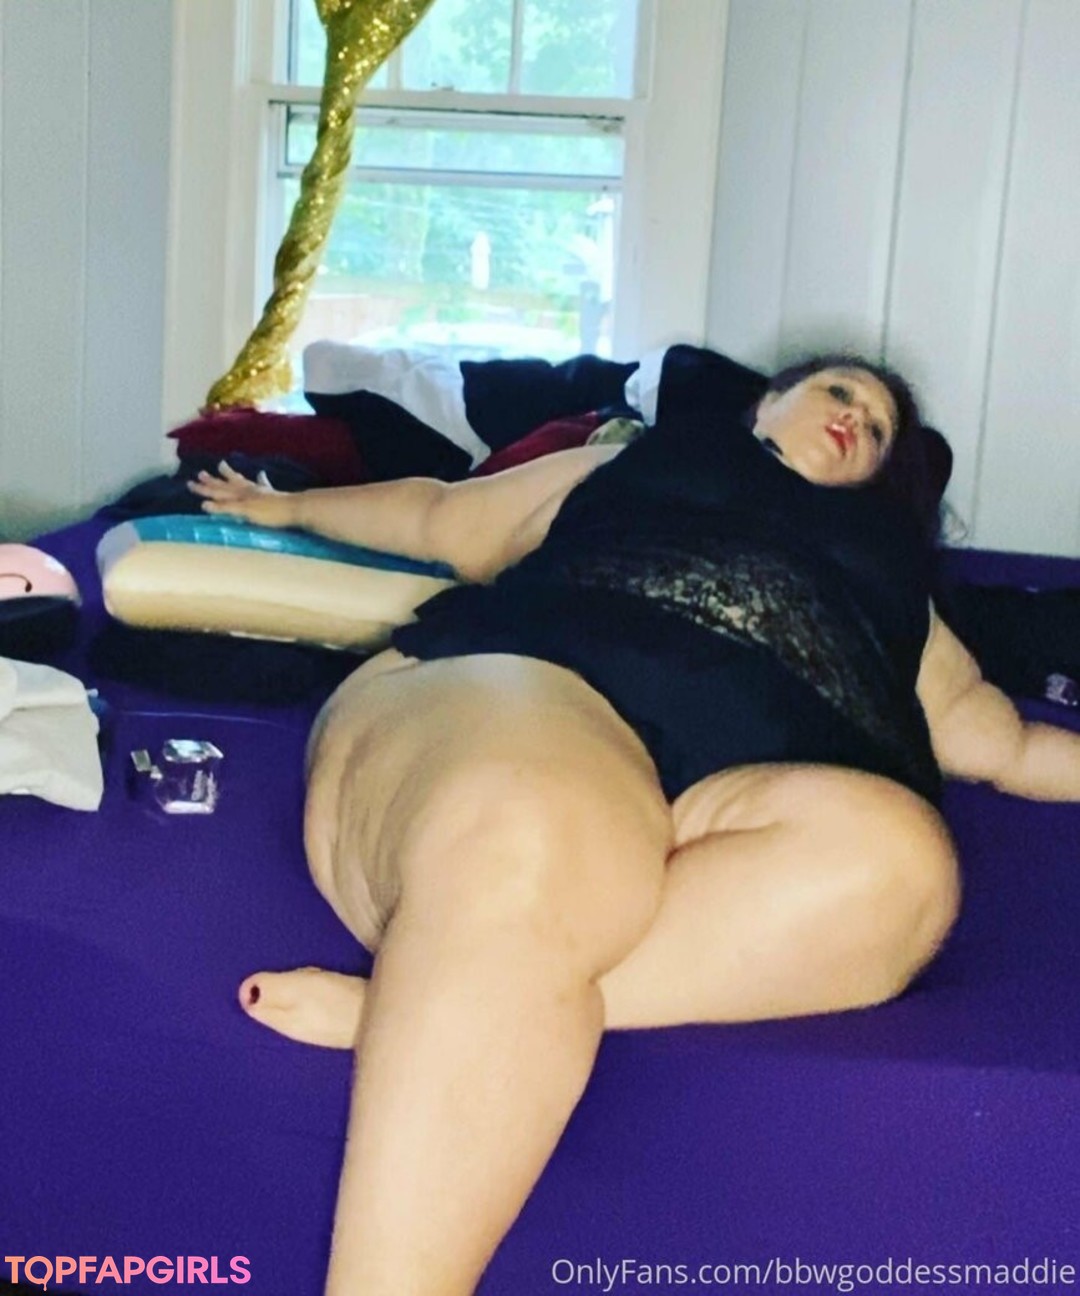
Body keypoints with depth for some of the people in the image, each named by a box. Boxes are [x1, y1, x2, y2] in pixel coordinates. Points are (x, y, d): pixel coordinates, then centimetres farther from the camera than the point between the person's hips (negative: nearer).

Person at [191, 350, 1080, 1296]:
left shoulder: (888, 571, 41)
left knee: (890, 854, -36)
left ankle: (407, 1010, -37)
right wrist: (287, 508, 49)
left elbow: (990, 735, 31)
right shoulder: (647, 458, 37)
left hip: (741, 791, 2)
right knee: (528, 845, -40)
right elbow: (443, 519, 43)